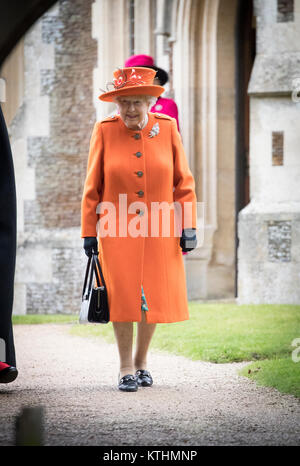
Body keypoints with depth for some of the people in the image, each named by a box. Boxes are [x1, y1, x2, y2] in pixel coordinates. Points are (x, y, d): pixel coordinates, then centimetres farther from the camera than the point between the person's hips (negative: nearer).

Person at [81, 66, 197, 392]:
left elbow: (183, 181, 4)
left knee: (155, 299, 5)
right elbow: (92, 187, 2)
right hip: (117, 231, -1)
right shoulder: (104, 131, -2)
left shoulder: (167, 128, 0)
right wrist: (89, 233, 0)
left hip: (159, 232, 1)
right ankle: (126, 367, 11)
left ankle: (142, 361, 25)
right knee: (122, 297, -3)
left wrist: (188, 226, -2)